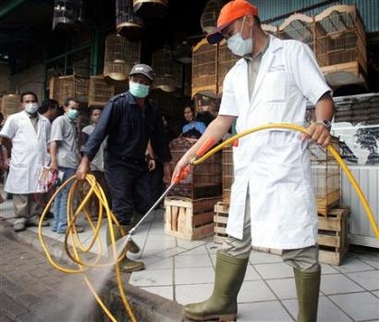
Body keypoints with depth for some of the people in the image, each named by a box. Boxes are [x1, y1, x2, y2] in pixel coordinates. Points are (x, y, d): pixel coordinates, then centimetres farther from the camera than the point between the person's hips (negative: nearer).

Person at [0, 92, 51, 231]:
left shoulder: (45, 121, 13)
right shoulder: (14, 118, 3)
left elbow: (49, 142, 16)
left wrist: (50, 161, 11)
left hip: (39, 162, 3)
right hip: (21, 163, -3)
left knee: (37, 191, 8)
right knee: (21, 191, 1)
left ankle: (34, 216, 19)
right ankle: (20, 218, 11)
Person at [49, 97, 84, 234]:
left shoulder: (73, 123, 22)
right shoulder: (60, 120, -4)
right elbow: (53, 142, -13)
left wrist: (79, 159, 27)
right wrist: (53, 161, -21)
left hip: (71, 163, 9)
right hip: (64, 164, -9)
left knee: (61, 194, 12)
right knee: (65, 194, -6)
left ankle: (57, 223, 20)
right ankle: (63, 225, 0)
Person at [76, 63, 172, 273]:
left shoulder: (152, 109, 4)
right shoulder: (118, 103, -13)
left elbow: (158, 137, 11)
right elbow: (100, 131, -20)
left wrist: (166, 163, 11)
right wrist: (86, 160, -27)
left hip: (139, 164, 6)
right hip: (117, 164, -6)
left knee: (145, 205, 7)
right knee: (122, 209, -4)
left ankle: (124, 234, 36)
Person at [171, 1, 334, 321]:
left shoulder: (294, 51, 5)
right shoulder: (234, 75, 19)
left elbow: (323, 96, 0)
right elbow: (222, 121, 17)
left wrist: (323, 123, -23)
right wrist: (189, 155, 10)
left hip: (287, 168, -5)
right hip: (247, 170, 6)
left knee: (300, 247, 1)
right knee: (236, 241, 13)